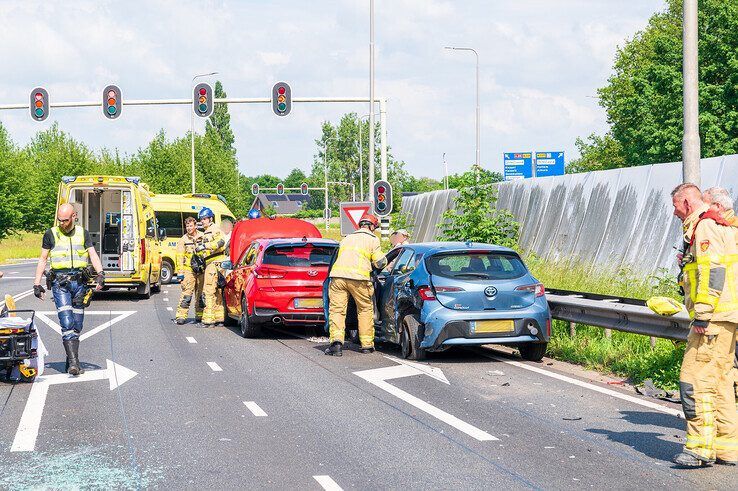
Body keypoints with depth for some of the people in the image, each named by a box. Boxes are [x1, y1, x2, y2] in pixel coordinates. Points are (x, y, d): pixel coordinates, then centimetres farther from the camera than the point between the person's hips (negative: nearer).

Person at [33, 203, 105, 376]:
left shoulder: (83, 233, 10)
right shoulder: (51, 234, 6)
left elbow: (93, 255, 3)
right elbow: (43, 259, 11)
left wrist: (100, 274, -14)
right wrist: (37, 283, 5)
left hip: (79, 281, 2)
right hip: (60, 282, -2)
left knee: (77, 326, 4)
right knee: (67, 324, -15)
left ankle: (72, 362, 13)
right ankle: (73, 362, -20)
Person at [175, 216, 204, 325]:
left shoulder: (203, 236, 8)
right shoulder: (183, 240, 4)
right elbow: (180, 258, 2)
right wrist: (180, 273, -6)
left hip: (202, 270, 2)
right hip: (189, 270, -2)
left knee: (201, 294, 8)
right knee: (186, 294, -10)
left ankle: (199, 315, 18)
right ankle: (181, 316, -9)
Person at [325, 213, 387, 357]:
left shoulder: (346, 238, 28)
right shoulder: (372, 239, 12)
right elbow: (380, 262, 8)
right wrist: (384, 261, 32)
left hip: (338, 275, 3)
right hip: (358, 277, -3)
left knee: (337, 309, 1)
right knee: (365, 310, 12)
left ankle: (336, 340, -19)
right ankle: (367, 344, 14)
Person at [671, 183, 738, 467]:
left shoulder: (705, 228, -11)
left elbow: (712, 273, -20)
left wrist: (702, 315, -21)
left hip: (714, 319, -11)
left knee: (694, 380, -10)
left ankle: (701, 448, -11)